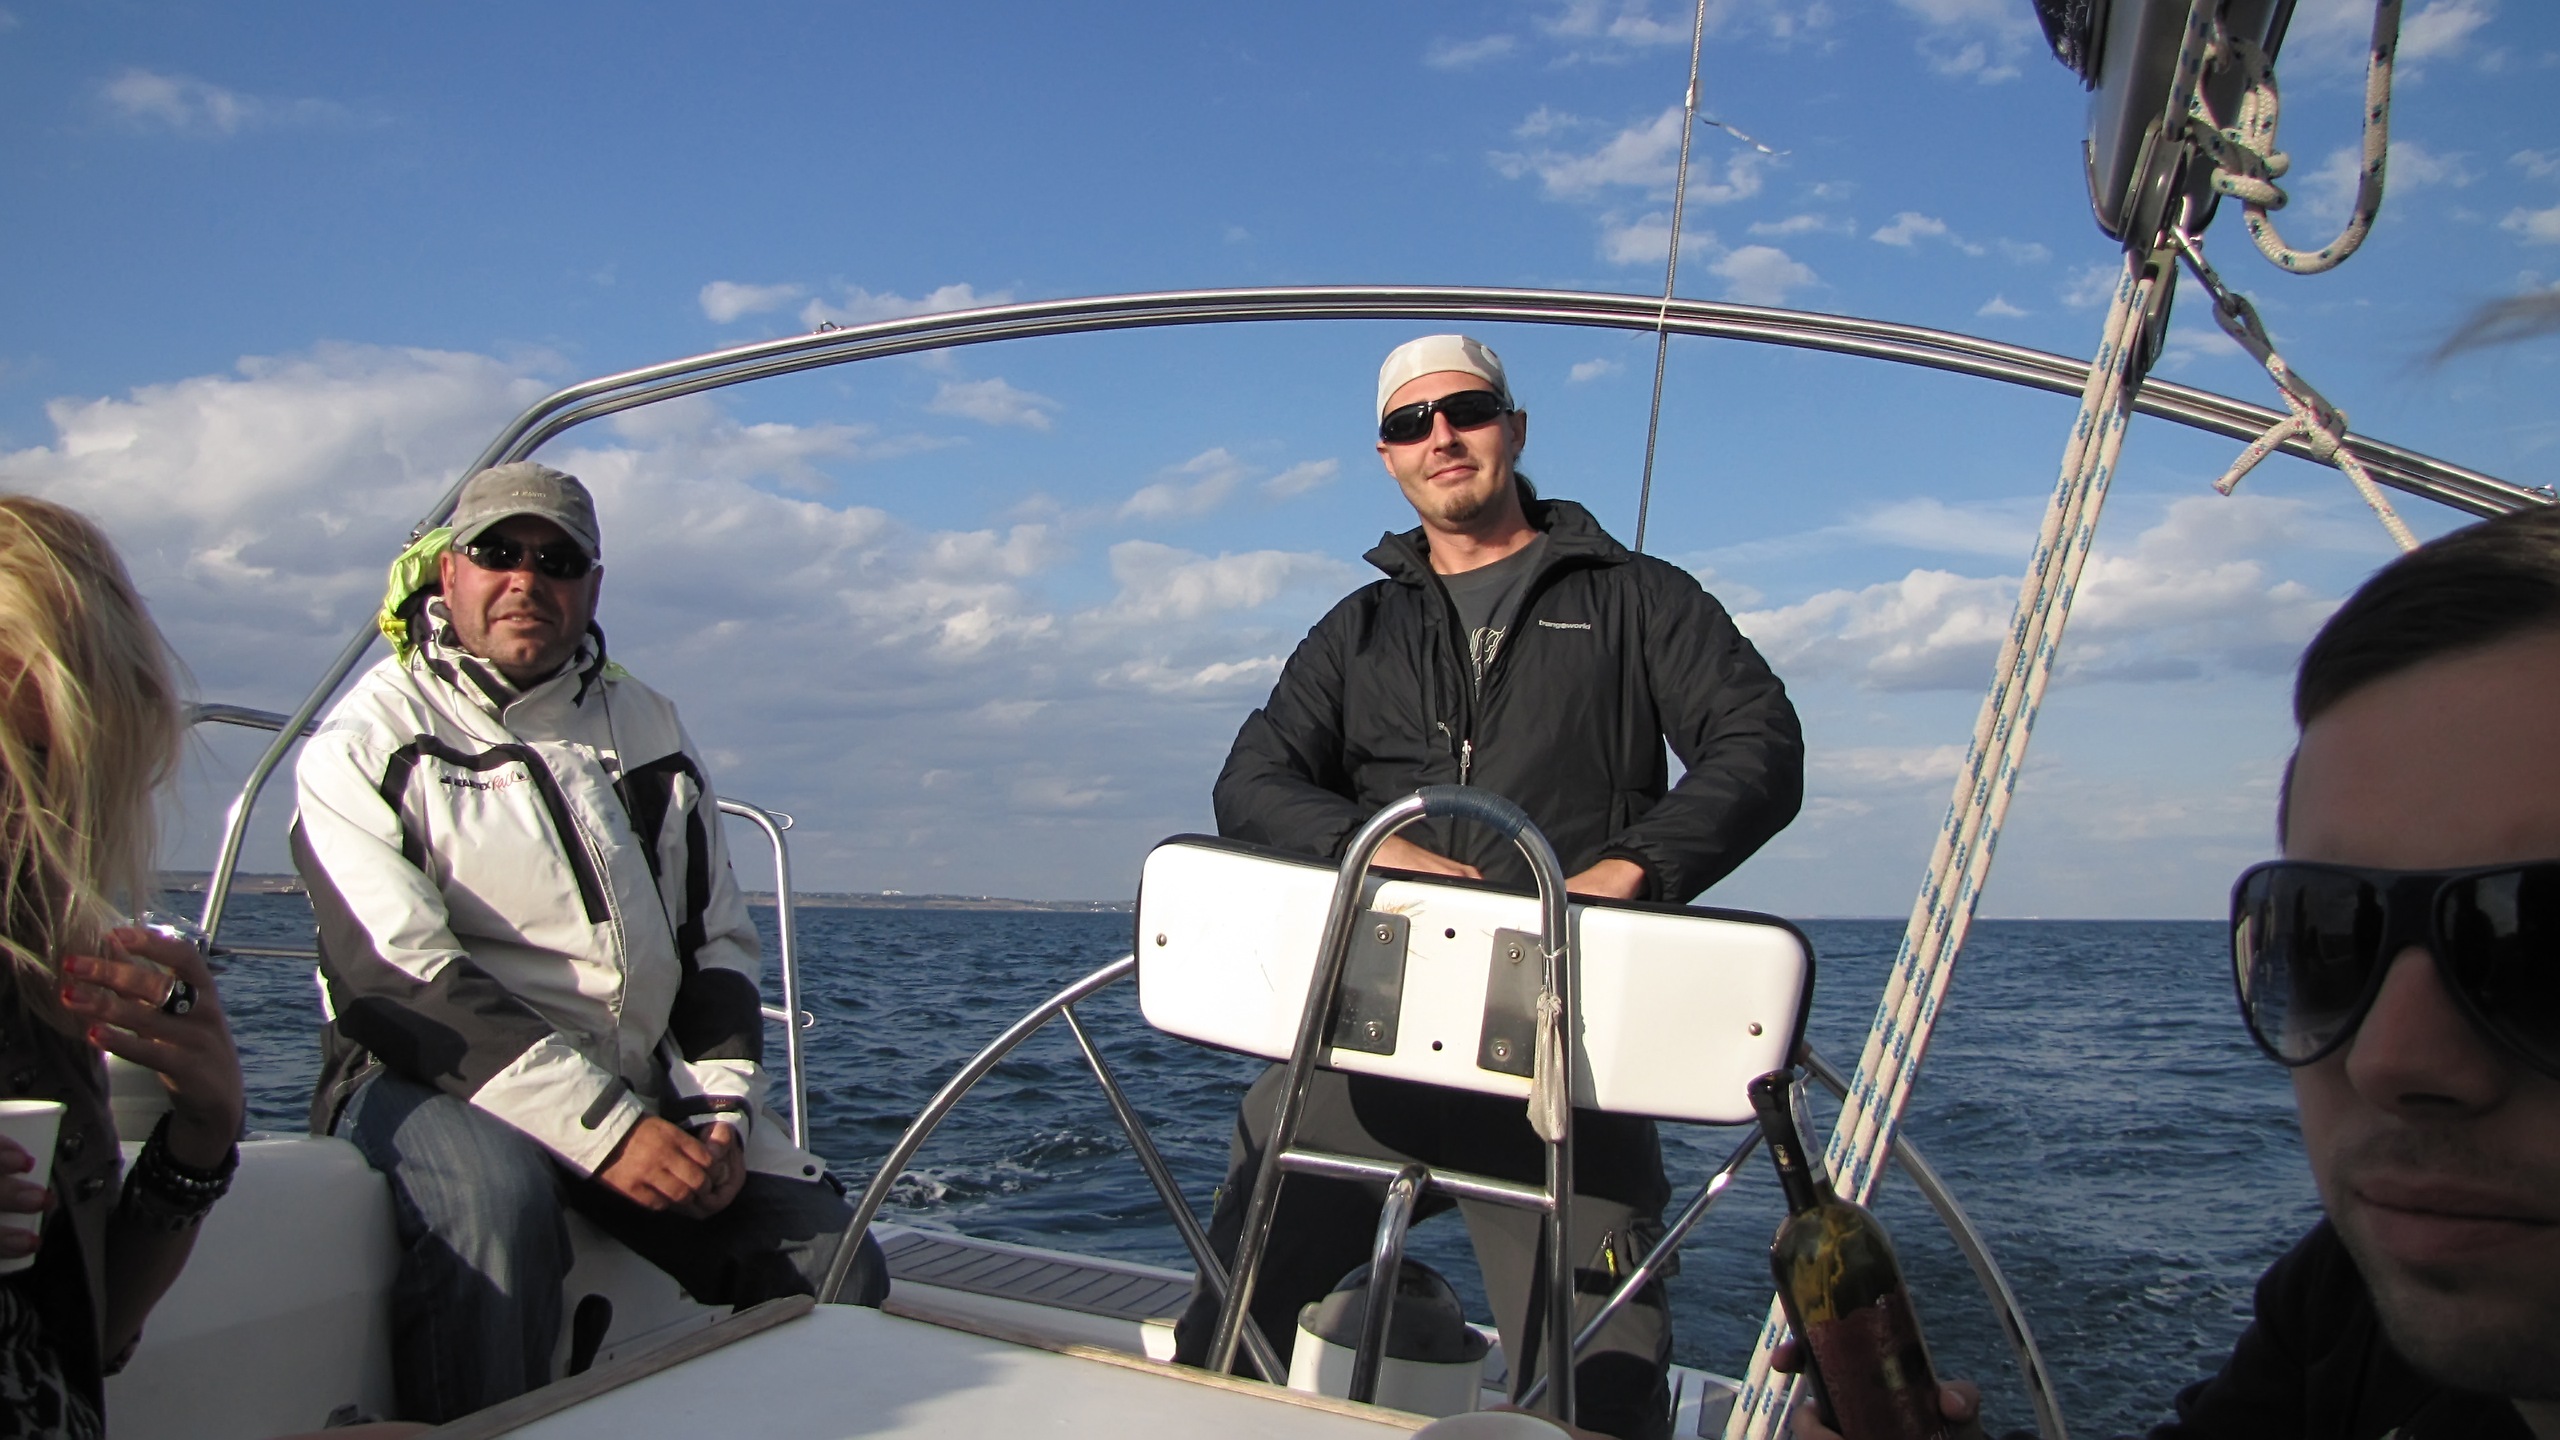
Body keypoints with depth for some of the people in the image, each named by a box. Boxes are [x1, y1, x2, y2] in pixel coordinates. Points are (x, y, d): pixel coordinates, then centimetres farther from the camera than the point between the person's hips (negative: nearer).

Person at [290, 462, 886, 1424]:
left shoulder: (646, 726, 16)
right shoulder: (368, 741, 0)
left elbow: (720, 944, 16)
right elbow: (398, 980, -13)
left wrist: (721, 1110, -3)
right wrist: (603, 1131, -22)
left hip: (645, 1091, 5)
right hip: (435, 1083, -4)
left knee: (833, 1257, -15)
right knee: (496, 1209, -37)